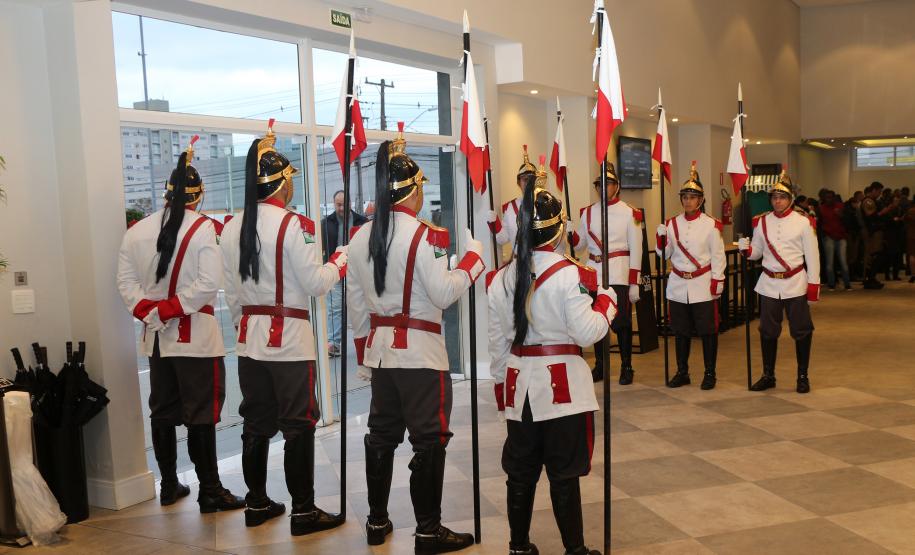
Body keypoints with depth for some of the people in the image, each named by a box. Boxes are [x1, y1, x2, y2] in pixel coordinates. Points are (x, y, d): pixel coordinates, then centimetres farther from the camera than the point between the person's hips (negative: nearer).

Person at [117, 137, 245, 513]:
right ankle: (210, 493, 6)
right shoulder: (203, 228, -12)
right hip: (195, 335, -5)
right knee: (201, 416, 0)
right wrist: (170, 310, -13)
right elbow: (209, 283, -19)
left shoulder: (137, 230, 4)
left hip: (156, 336, 6)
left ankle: (169, 486, 26)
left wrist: (149, 312, -4)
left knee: (163, 411, 15)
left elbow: (126, 281, 2)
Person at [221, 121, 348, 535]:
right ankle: (303, 512, 10)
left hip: (250, 339, 7)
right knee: (298, 426, 3)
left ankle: (257, 504, 27)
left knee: (256, 423, 15)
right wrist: (340, 260, 3)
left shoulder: (232, 228, 5)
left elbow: (231, 290, 11)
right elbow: (316, 284, -14)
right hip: (290, 338, -6)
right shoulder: (293, 224, -15)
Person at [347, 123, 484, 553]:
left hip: (380, 348, 7)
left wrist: (364, 350, 20)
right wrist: (473, 258, -4)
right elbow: (444, 293, -18)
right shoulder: (424, 235, -16)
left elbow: (356, 302, 10)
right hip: (420, 351, -7)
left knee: (382, 434, 17)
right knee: (429, 440, 4)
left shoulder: (360, 237, 5)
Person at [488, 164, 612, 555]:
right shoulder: (569, 274, -13)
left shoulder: (502, 278, 2)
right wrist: (606, 302, 2)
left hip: (519, 382, 5)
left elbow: (497, 342, 8)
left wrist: (501, 384, 19)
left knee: (521, 471, 15)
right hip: (562, 383, -4)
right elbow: (586, 333, -15)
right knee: (564, 474, 5)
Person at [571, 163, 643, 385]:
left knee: (621, 322, -1)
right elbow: (579, 242, 11)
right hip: (594, 273, 4)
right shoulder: (588, 212, 10)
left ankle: (626, 367, 11)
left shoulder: (629, 213, -1)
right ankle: (599, 366, 18)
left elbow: (635, 250, -4)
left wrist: (634, 283, -8)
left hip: (619, 275, -4)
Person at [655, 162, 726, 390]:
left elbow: (718, 256, -3)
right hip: (678, 285, 3)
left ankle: (710, 374, 15)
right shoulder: (672, 224, 6)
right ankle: (682, 373, 20)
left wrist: (717, 282, -8)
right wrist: (661, 237, -9)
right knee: (681, 331, 9)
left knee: (707, 330, 3)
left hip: (703, 285, -3)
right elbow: (665, 254, 8)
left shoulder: (711, 225, -4)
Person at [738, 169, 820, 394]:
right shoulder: (761, 222, 5)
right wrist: (746, 249, -12)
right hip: (768, 285, 3)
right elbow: (757, 253, 11)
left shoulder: (803, 222, -3)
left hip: (795, 285, -3)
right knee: (767, 331, 8)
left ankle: (803, 376, 17)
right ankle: (768, 376, 21)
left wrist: (813, 287, -5)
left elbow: (812, 256, -2)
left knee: (801, 332, 4)